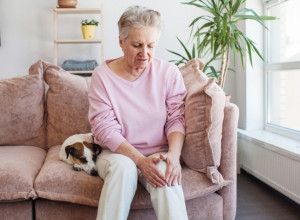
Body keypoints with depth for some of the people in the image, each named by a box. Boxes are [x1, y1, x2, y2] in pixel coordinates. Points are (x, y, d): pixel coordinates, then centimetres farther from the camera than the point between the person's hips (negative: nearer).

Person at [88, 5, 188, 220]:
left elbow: (176, 118, -3)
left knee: (165, 171, -32)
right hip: (116, 153, 0)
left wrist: (174, 155, -23)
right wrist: (141, 160, -23)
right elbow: (105, 130, -11)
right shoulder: (102, 75, -5)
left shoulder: (169, 72, 0)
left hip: (159, 153, 1)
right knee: (123, 167, -33)